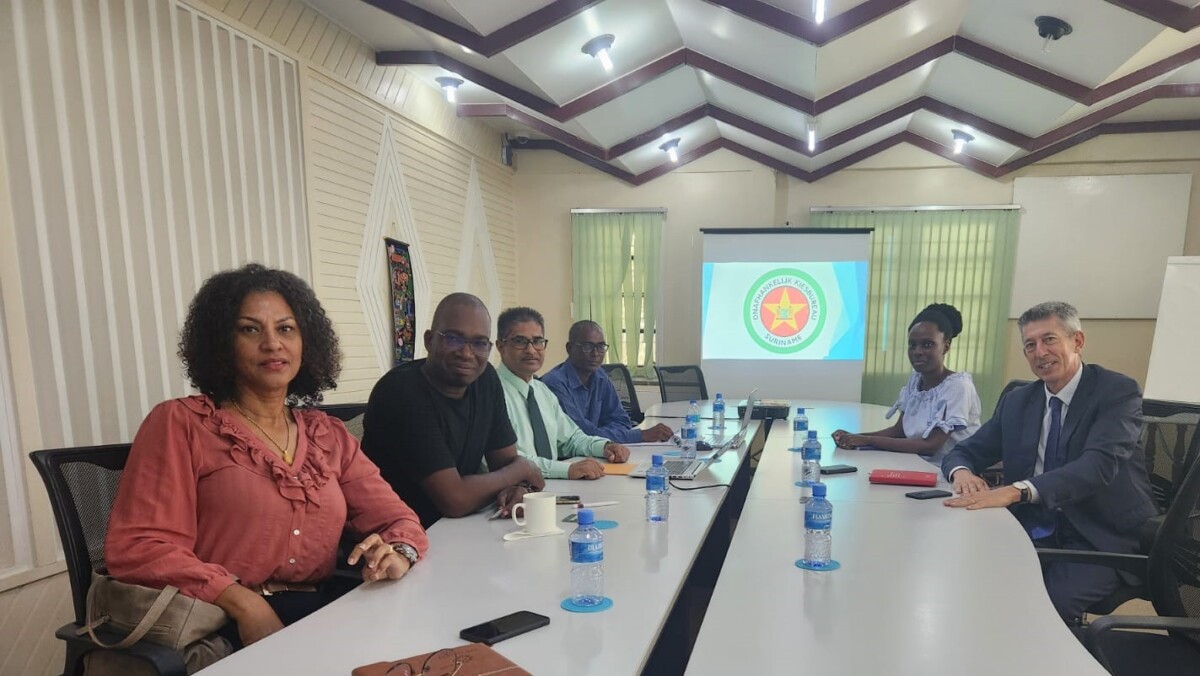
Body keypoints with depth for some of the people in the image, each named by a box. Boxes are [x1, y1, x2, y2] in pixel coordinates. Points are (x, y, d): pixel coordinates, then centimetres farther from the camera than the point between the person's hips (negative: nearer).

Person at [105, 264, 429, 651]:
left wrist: (398, 555, -13)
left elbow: (397, 518, 10)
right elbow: (135, 548, -7)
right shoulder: (181, 423, 1)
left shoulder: (329, 436, 12)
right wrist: (242, 603, -19)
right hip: (223, 629, -3)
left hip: (322, 616, 4)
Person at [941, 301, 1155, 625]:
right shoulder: (1016, 401, 7)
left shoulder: (1118, 391, -8)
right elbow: (965, 452, 8)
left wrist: (1018, 490, -40)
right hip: (1035, 533, 4)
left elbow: (1100, 464, -25)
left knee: (1049, 601, -30)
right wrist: (962, 472, -18)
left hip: (1101, 539, -4)